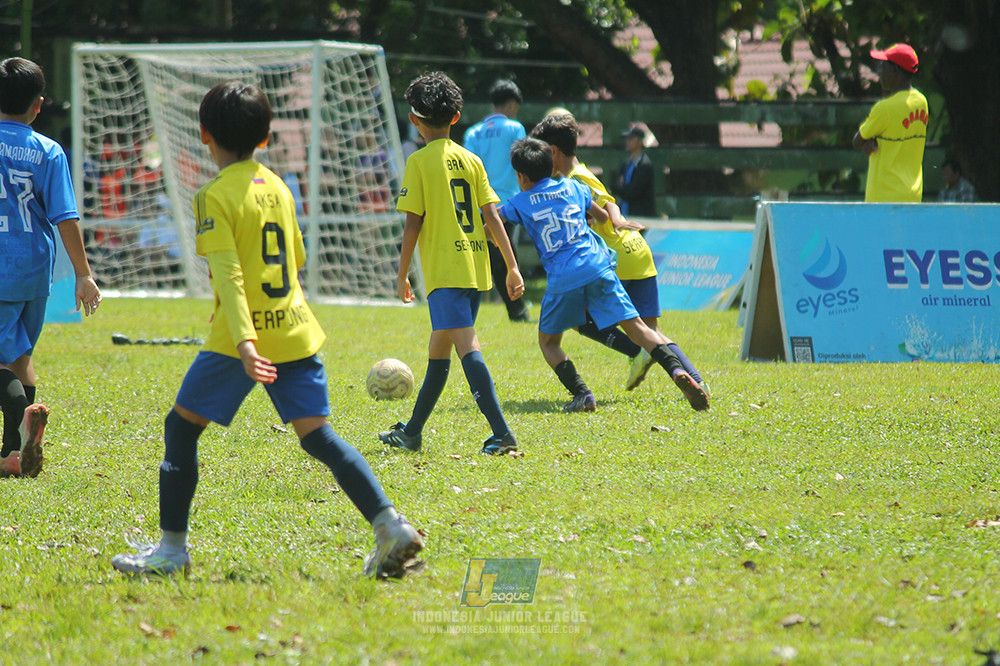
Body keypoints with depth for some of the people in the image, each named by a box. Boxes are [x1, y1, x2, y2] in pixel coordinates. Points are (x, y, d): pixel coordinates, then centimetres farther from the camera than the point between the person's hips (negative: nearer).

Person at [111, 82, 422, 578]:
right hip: (296, 331, 6)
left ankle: (172, 549, 9)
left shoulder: (215, 197, -9)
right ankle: (390, 526, -14)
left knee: (182, 426, 8)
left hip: (242, 338, -6)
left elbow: (228, 274, -20)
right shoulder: (277, 187, 12)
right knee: (317, 435, 2)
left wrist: (244, 341, -29)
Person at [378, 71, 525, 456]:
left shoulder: (419, 162, -5)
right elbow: (492, 216, 5)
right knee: (439, 350, 17)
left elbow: (413, 224, -7)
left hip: (445, 271, -7)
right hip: (476, 269, 7)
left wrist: (402, 276, 0)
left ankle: (502, 434, -25)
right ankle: (412, 432, 28)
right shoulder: (471, 160, 10)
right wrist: (512, 267, 6)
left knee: (468, 348, -14)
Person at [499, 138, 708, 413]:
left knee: (548, 342, 15)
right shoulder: (572, 187, 19)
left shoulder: (520, 202, 10)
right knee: (636, 326, -1)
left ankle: (581, 394, -5)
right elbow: (603, 216, 32)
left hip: (562, 280, -3)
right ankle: (678, 371, -24)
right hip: (597, 268, 3)